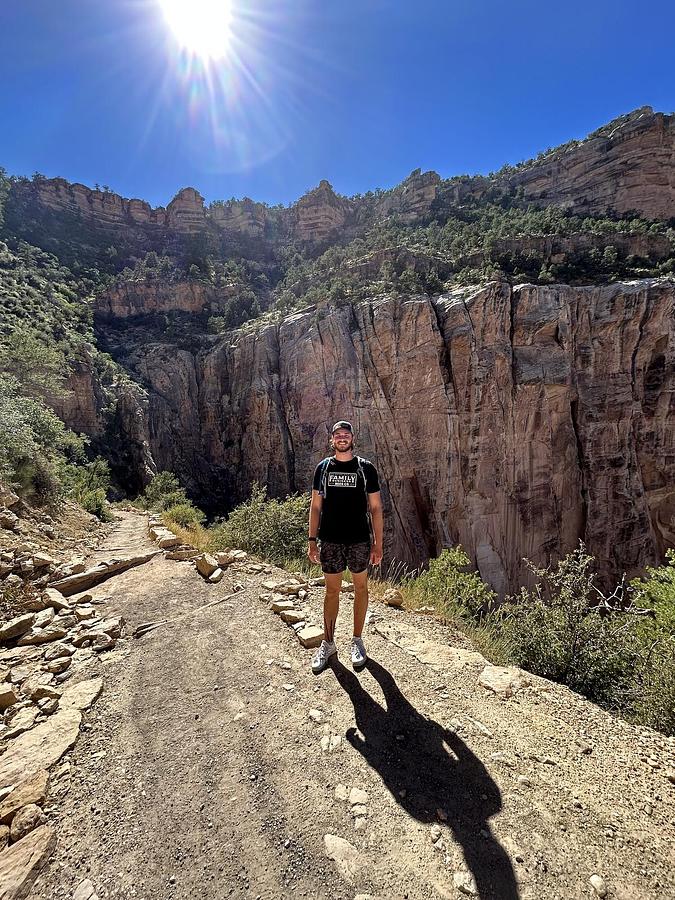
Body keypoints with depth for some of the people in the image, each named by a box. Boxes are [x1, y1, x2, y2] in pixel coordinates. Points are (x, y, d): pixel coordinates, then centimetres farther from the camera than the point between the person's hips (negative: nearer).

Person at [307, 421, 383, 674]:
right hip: (330, 541, 1)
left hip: (360, 541, -1)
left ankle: (357, 641, 29)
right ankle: (328, 644, 25)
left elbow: (375, 508, -1)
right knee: (332, 591, 11)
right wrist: (312, 541, 0)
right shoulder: (323, 468, 2)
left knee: (360, 587, 11)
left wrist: (378, 544, -5)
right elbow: (315, 507, 5)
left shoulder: (366, 468, -2)